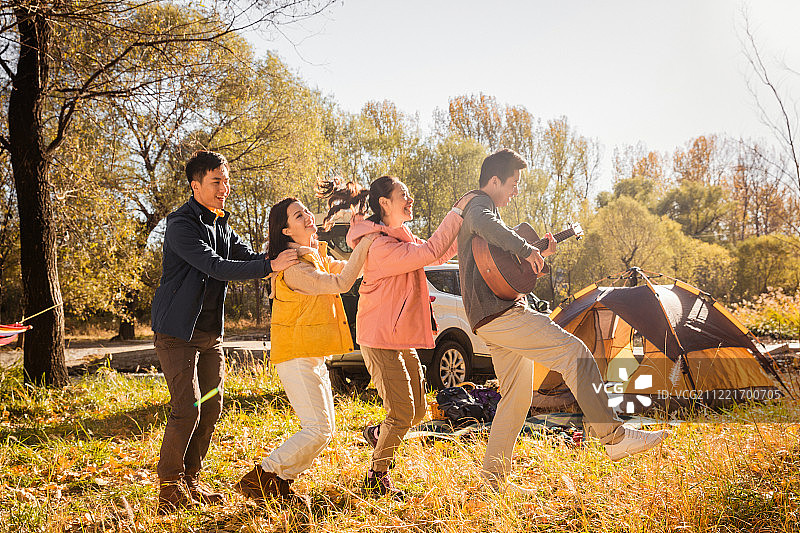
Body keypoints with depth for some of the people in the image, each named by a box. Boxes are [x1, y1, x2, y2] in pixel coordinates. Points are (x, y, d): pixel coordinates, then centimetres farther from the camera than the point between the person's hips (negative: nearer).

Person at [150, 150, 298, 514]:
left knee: (211, 408, 7)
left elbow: (247, 257, 7)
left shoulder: (221, 225, 12)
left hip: (210, 333, 8)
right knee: (187, 408, -11)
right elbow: (216, 267, -26)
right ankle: (169, 487, 1)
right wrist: (271, 266, -34)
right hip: (178, 332, -8)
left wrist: (289, 256, -12)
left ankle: (190, 481, 18)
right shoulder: (181, 225, -15)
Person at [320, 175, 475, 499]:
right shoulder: (380, 246, -21)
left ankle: (377, 434, 40)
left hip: (402, 339, 9)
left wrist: (465, 227, 4)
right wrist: (458, 212, -24)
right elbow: (431, 253, -29)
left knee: (417, 411, 13)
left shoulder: (401, 238, 11)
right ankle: (377, 477, 12)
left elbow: (439, 254, 17)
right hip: (381, 341, -9)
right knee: (402, 414, -6)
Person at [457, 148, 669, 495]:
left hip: (493, 320, 11)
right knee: (574, 352, -15)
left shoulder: (479, 207, 29)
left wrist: (539, 255, 17)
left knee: (517, 397, 13)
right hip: (500, 313, -11)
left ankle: (494, 477, 15)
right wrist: (525, 249, -30)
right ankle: (613, 436, -15)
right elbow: (484, 224, -33)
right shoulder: (478, 204, -5)